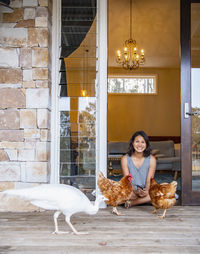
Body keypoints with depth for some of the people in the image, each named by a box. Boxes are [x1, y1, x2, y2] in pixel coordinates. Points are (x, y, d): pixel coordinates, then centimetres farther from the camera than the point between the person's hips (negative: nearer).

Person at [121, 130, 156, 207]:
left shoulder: (151, 159, -3)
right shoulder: (125, 159, -4)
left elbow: (149, 180, -7)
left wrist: (146, 190, -30)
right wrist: (136, 191, -28)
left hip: (146, 190, 2)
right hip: (132, 190, -2)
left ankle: (131, 202, -23)